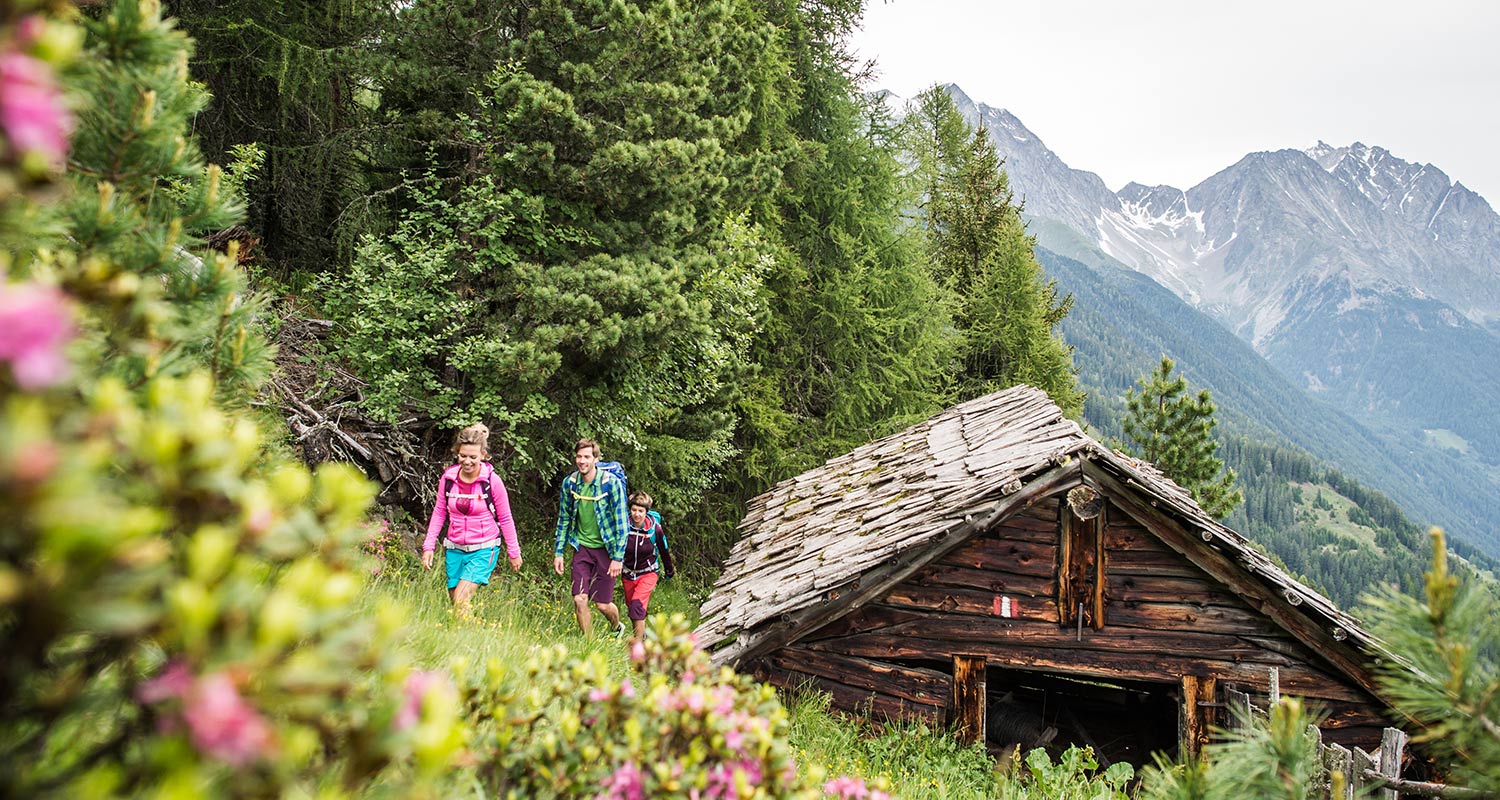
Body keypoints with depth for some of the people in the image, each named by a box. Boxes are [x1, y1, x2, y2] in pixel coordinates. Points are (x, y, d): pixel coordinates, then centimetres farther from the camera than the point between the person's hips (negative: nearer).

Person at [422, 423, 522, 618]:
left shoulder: (492, 481, -11)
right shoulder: (448, 478, -3)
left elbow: (505, 519, -2)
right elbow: (439, 513, 9)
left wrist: (514, 552, 3)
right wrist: (429, 546, 5)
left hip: (484, 550, -4)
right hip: (454, 549, 4)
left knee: (461, 600, -19)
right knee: (453, 601, 7)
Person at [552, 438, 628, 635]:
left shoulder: (611, 483, -14)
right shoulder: (569, 483, -2)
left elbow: (621, 522, -11)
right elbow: (563, 519, 10)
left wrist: (618, 557, -14)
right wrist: (558, 552, 8)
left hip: (605, 548, -3)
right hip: (581, 547, 3)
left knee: (603, 604, 3)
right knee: (579, 600, -6)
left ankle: (618, 628, 35)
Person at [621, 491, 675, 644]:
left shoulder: (654, 528, -17)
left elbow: (664, 550, 0)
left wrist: (669, 570, 11)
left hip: (648, 572, -3)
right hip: (628, 573, 3)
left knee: (637, 603, -21)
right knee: (630, 605, 15)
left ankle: (639, 639, -16)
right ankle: (641, 633, 37)